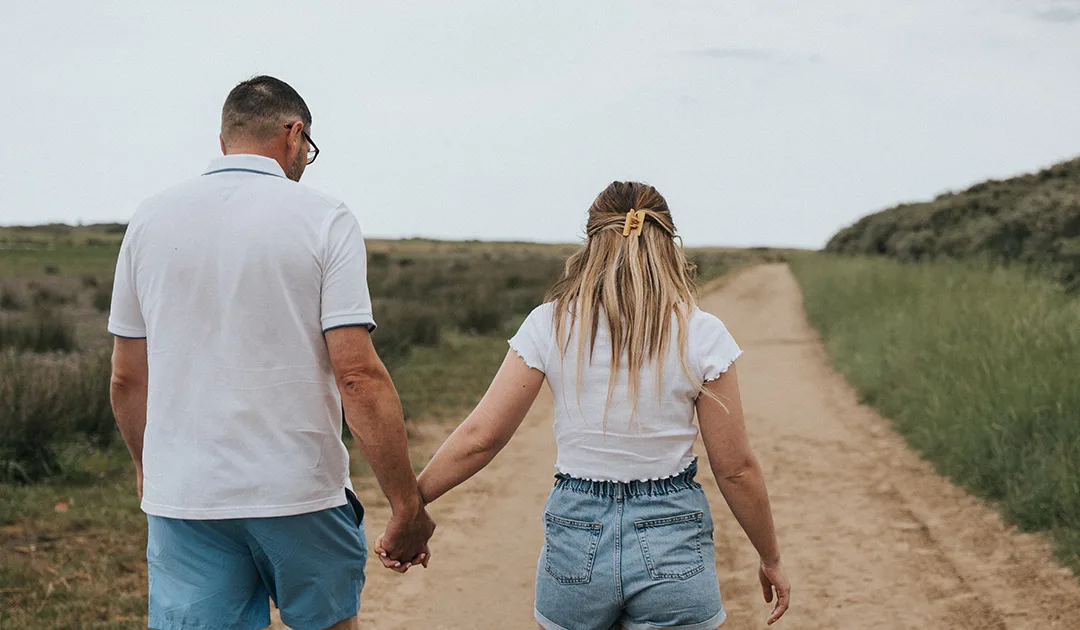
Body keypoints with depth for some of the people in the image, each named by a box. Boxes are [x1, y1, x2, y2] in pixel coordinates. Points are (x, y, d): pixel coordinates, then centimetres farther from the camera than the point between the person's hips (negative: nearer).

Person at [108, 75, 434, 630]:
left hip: (182, 496, 2)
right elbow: (358, 375, -14)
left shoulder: (150, 220, 4)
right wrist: (407, 505, -9)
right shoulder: (323, 219, -6)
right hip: (303, 494, -2)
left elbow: (127, 378, 10)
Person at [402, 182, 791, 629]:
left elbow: (480, 437, -4)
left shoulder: (550, 326, -4)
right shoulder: (701, 335, -6)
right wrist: (771, 560, 11)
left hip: (576, 536, 1)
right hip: (671, 539, -1)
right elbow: (735, 469, -3)